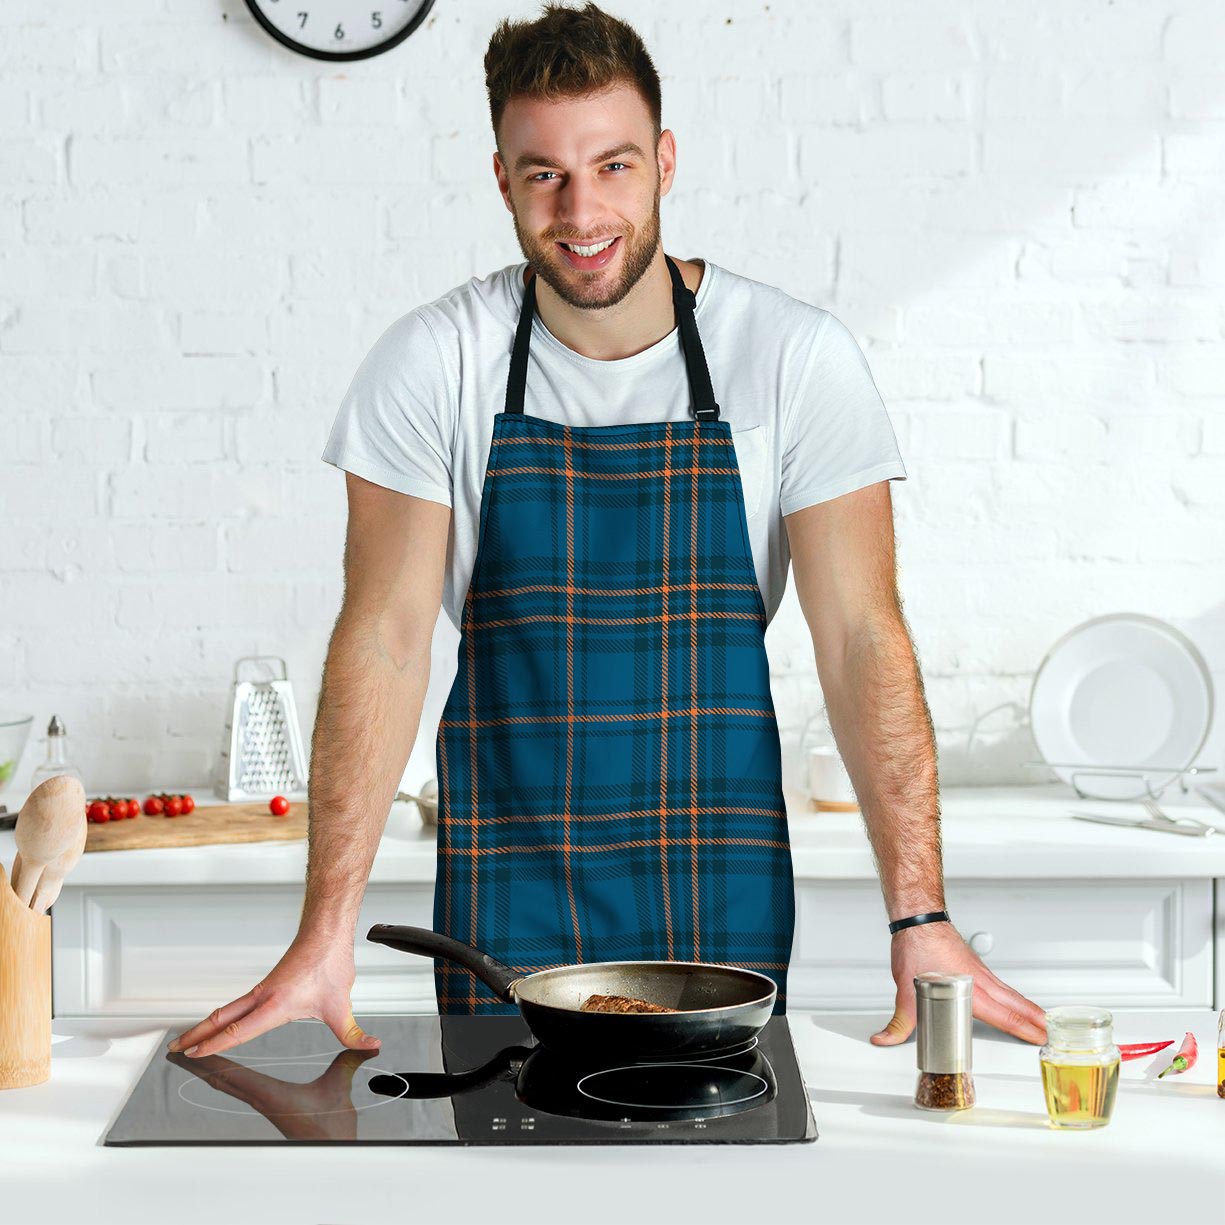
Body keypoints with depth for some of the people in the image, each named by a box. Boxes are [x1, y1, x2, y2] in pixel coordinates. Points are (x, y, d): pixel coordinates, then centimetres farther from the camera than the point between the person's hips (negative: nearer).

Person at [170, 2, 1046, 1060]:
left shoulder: (799, 359, -8)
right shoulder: (434, 364, -7)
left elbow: (862, 638, -8)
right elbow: (385, 641, -7)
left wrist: (920, 920, -14)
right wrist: (327, 931, -13)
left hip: (723, 889, 0)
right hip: (504, 887, 0)